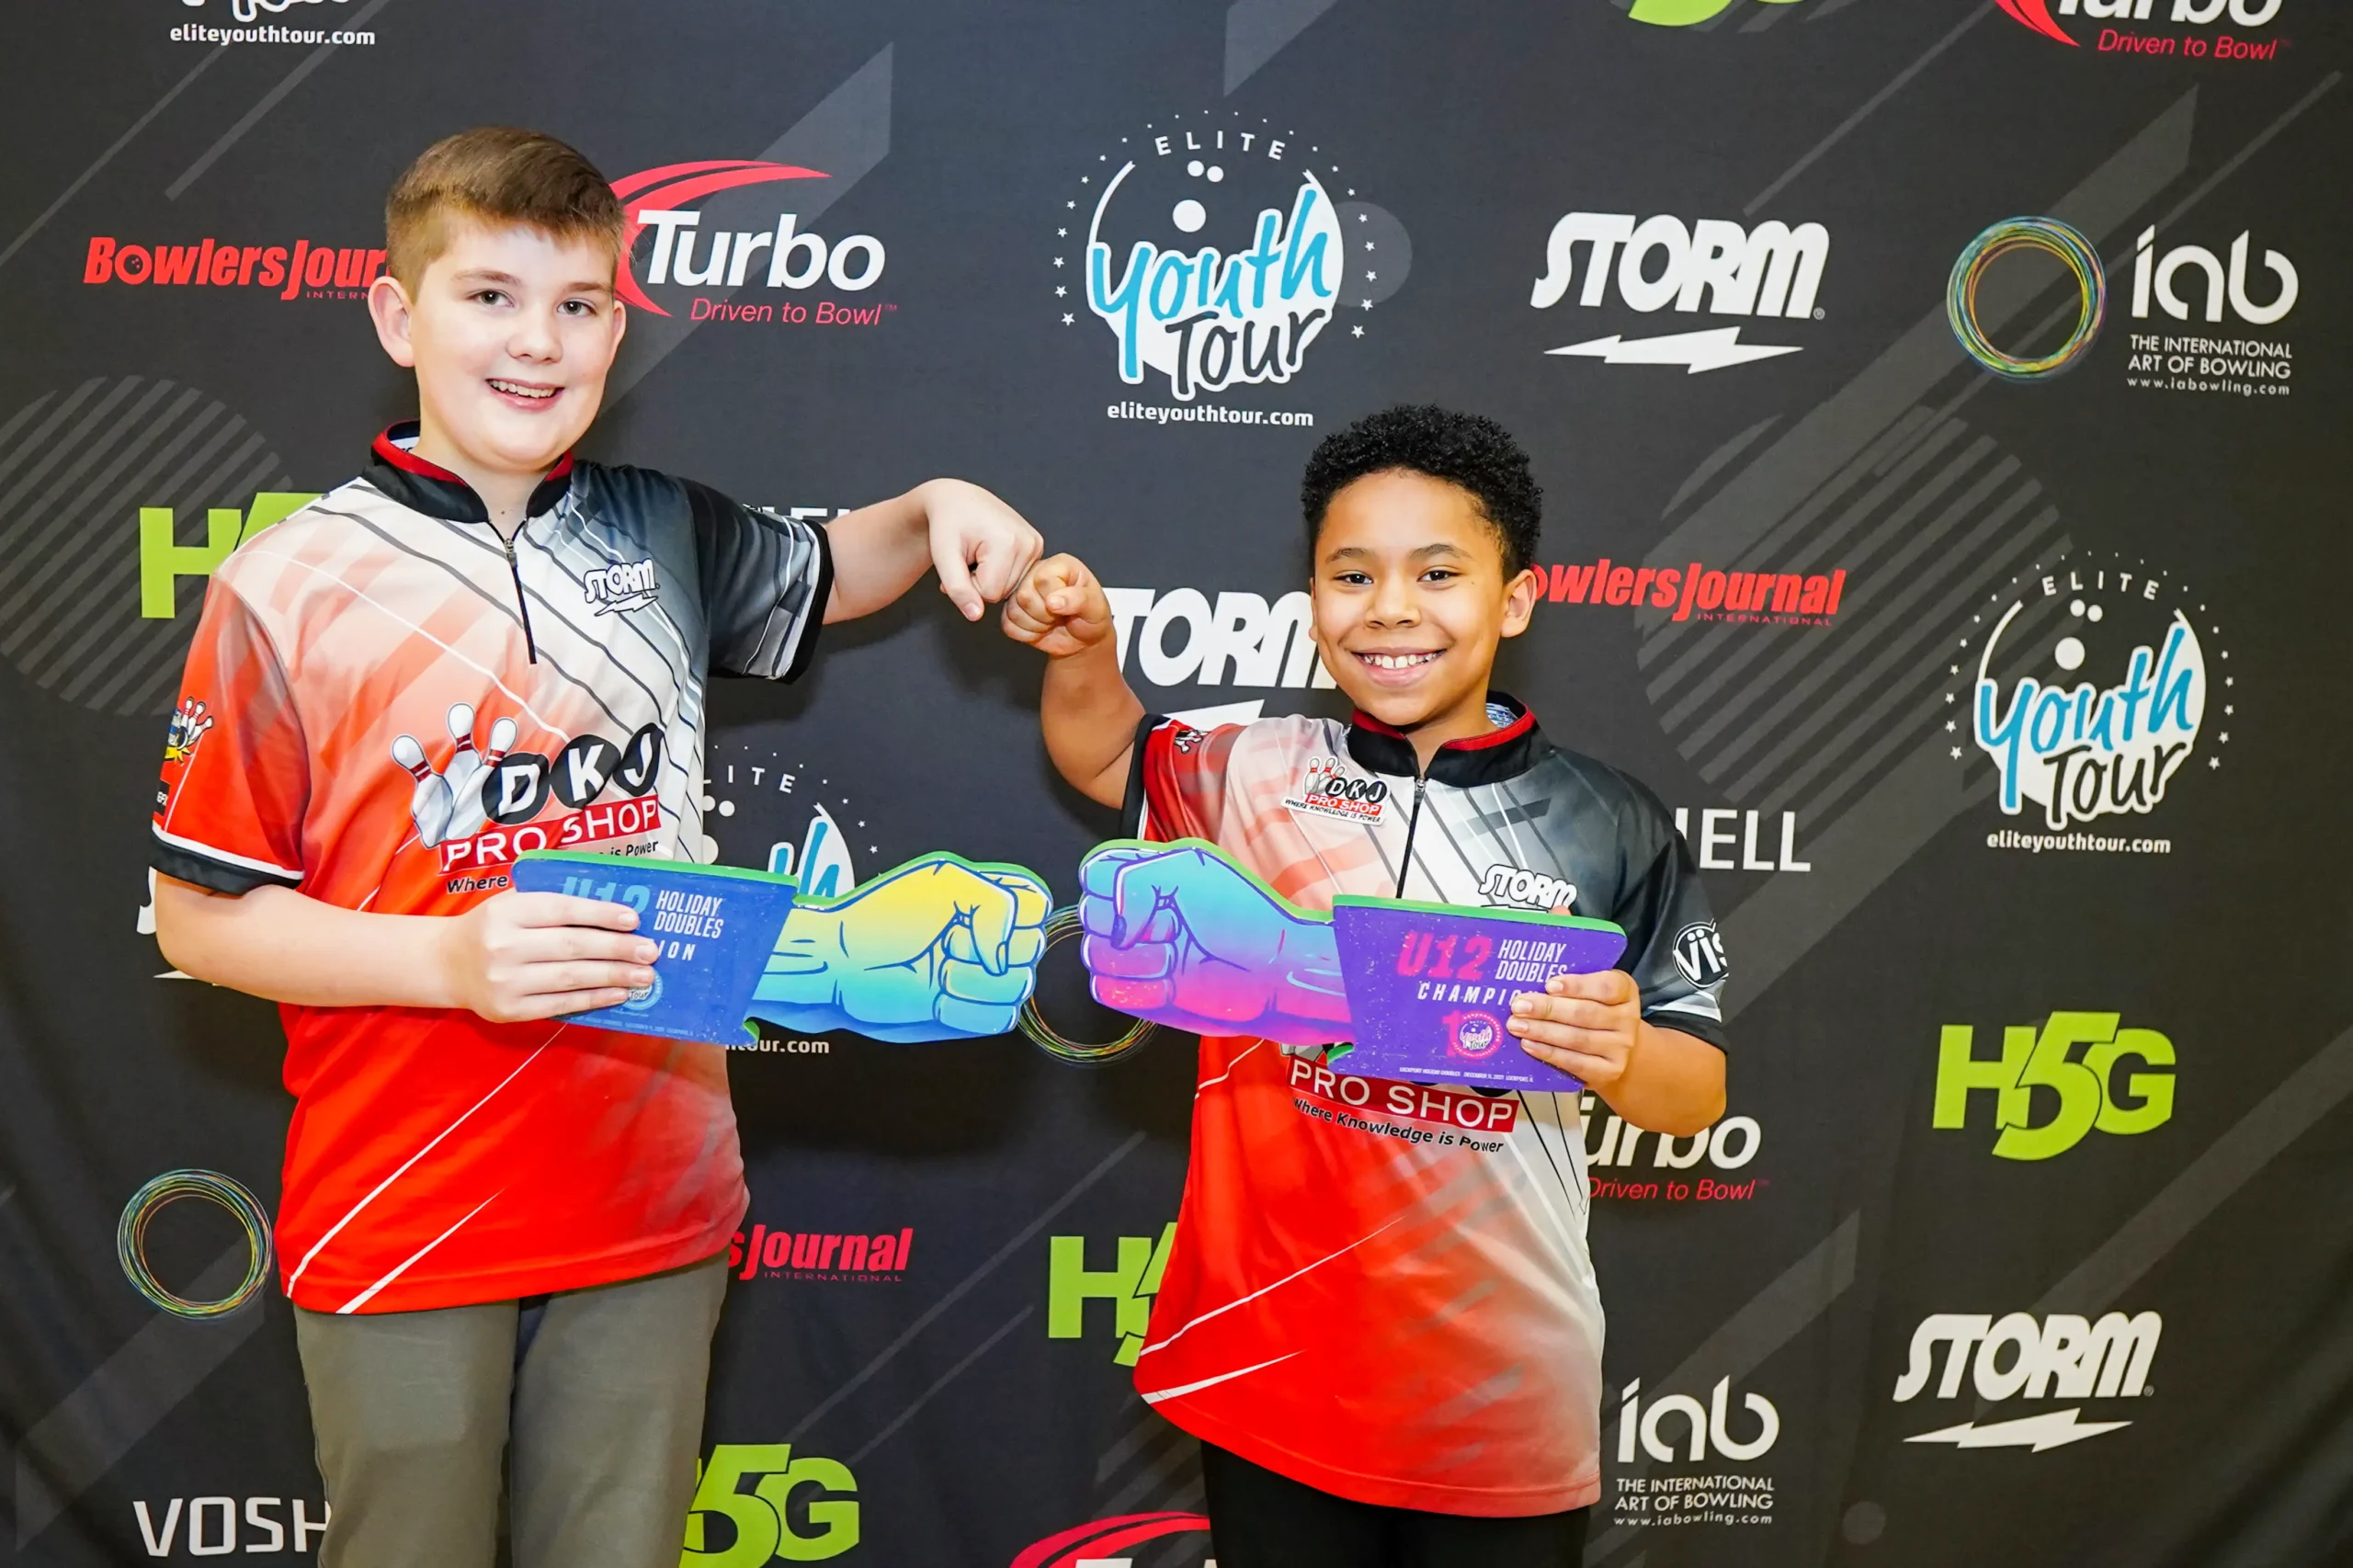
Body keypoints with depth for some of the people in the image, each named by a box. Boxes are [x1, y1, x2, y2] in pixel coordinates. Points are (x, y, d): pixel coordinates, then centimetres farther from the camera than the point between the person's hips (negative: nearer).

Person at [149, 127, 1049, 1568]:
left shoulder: (663, 535, 4)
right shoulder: (293, 587, -9)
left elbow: (824, 573, 24)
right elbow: (199, 913, -5)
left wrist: (936, 509, 2)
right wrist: (447, 960, -20)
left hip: (655, 1205, 3)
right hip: (401, 1227, -3)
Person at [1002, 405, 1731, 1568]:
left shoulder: (1608, 825, -6)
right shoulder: (1259, 772, -2)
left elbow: (1698, 1093, -1)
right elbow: (1104, 757, 17)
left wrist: (1619, 1054, -23)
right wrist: (1085, 652, -3)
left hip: (1505, 1391, -1)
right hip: (1272, 1362, 1)